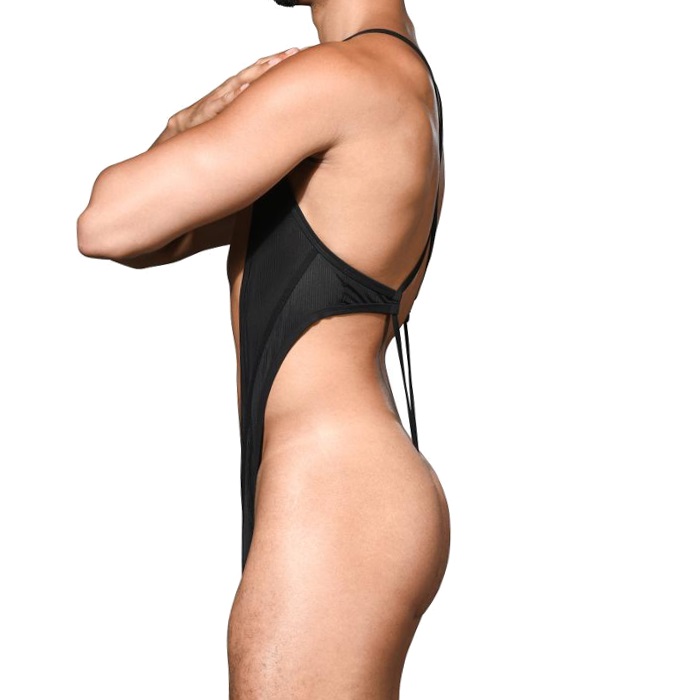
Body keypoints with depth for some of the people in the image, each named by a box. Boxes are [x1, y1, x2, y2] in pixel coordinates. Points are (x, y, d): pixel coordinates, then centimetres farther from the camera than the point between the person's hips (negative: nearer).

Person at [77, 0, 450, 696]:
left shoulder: (339, 77, -13)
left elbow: (105, 224, -15)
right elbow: (144, 242, 19)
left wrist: (194, 129, 5)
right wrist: (189, 129, 0)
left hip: (332, 505, -10)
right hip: (348, 499, 10)